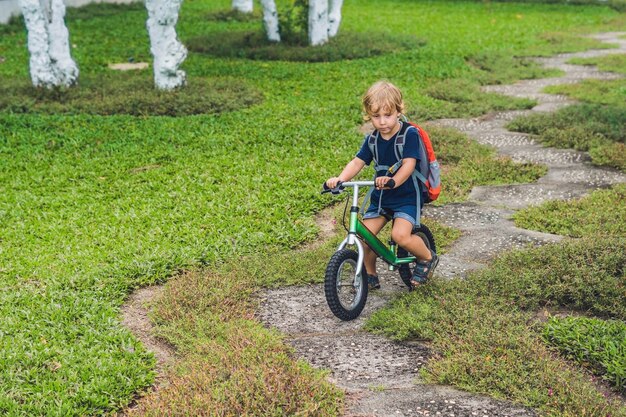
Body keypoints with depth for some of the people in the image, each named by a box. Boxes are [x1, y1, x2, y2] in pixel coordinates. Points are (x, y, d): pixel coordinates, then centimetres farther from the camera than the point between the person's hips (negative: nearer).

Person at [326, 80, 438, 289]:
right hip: (380, 197, 6)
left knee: (400, 235, -26)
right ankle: (370, 275, 17)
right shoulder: (372, 139, 3)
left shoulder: (409, 134, -14)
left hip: (406, 195, -5)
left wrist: (392, 181, -43)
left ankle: (428, 258, 4)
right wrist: (340, 179, -24)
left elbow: (408, 164, -24)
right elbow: (357, 162, -4)